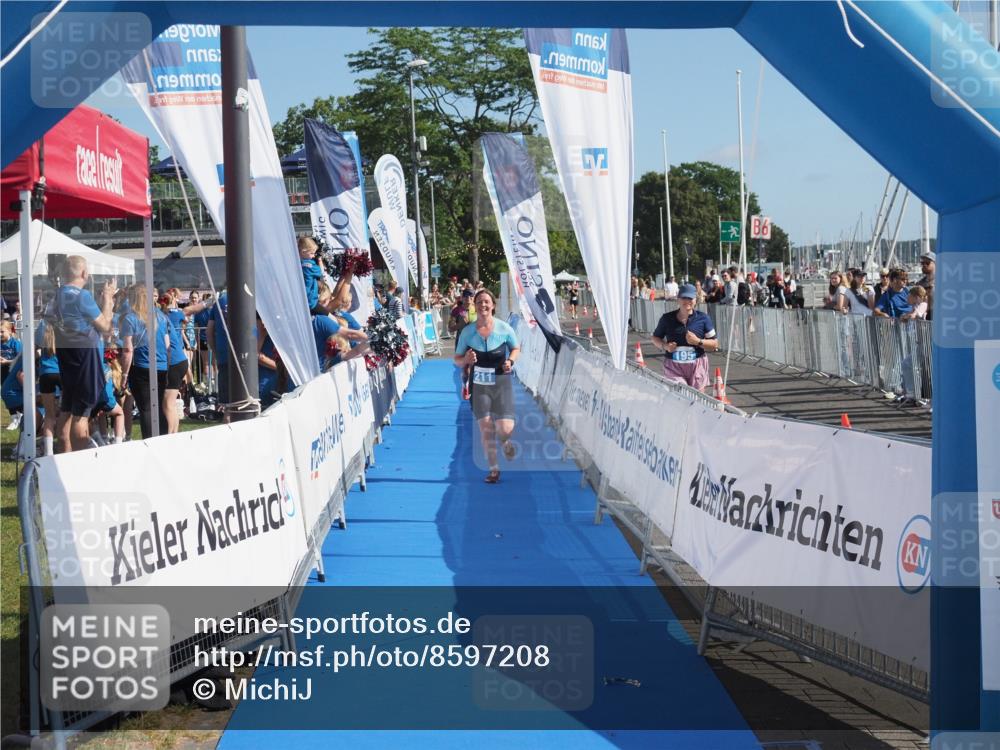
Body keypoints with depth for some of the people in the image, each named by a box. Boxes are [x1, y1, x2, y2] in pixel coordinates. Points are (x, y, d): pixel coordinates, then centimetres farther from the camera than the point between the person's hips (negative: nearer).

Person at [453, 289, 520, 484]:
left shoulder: (504, 329, -6)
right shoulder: (467, 332, -3)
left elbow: (516, 348, 12)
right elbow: (457, 360, 5)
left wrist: (510, 361, -9)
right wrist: (466, 360, -18)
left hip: (501, 383, -1)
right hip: (479, 386, 1)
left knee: (505, 429, -9)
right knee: (485, 428, -1)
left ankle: (506, 442, 29)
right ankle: (493, 468, 15)